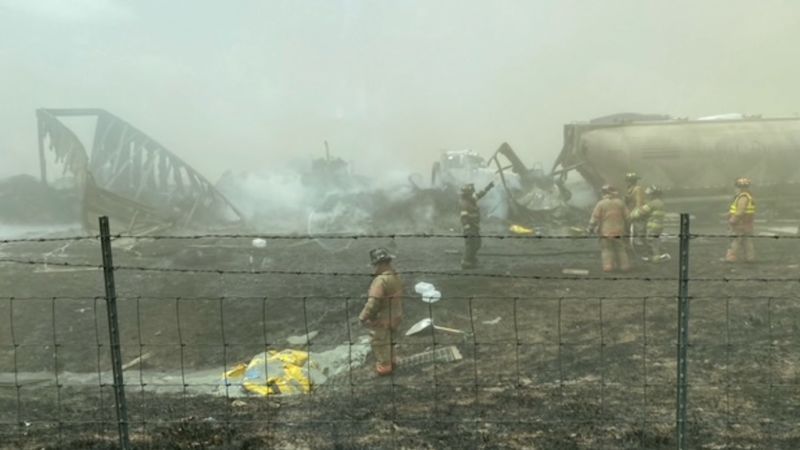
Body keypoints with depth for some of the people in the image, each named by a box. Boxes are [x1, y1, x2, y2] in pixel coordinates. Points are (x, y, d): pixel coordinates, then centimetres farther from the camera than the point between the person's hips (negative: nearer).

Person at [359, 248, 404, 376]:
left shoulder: (381, 280, -29)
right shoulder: (396, 277, 1)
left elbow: (373, 302, -29)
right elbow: (398, 297, 11)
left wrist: (363, 317, -18)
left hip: (381, 319, -9)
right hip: (394, 317, 9)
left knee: (379, 343, 9)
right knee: (388, 341, 26)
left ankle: (384, 366, 21)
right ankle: (391, 361, 41)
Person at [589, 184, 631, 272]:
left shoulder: (601, 203, -8)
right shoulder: (620, 202, 1)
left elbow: (595, 217, -8)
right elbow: (626, 216, 3)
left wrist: (591, 228, 2)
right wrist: (623, 224, 20)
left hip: (605, 231, -2)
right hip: (619, 230, 2)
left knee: (606, 249, 6)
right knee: (621, 248, 11)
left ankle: (608, 266, 0)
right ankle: (625, 265, 13)